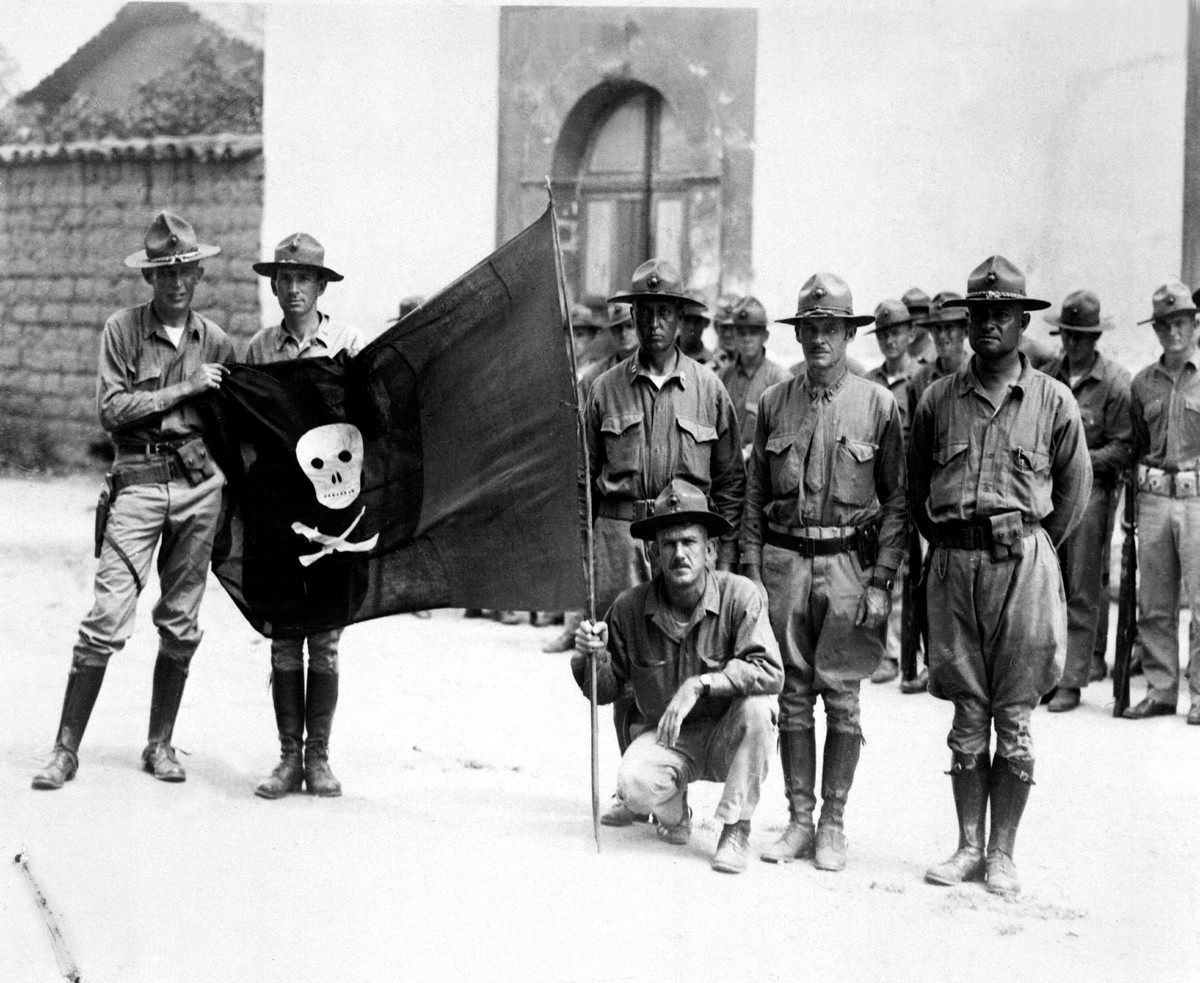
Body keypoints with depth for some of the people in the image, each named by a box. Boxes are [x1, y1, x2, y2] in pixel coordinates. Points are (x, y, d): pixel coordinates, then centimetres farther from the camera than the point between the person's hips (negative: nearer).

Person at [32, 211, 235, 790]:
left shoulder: (215, 340, 10)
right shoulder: (122, 330, 1)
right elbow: (112, 410, -7)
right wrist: (184, 389, -10)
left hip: (199, 482, 3)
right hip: (138, 482, -3)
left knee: (180, 624, 7)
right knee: (107, 620, -8)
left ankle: (160, 744, 19)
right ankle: (66, 748, 0)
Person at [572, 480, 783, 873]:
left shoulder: (739, 595, -18)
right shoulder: (630, 607, -10)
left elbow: (770, 672, -29)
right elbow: (606, 690, 2)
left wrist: (700, 684, -36)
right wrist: (595, 656, -20)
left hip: (729, 738, -1)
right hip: (667, 737, 1)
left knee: (756, 705, -33)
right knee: (634, 785, -29)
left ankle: (736, 830, -15)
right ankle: (674, 813, 11)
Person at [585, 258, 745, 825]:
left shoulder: (708, 390, 7)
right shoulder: (607, 389, 8)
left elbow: (731, 479, 9)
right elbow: (585, 476, 11)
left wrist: (726, 551, 3)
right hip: (620, 533, 1)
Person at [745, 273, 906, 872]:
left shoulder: (877, 404, 1)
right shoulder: (774, 403, 8)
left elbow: (896, 501, 1)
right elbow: (754, 496, 10)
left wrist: (881, 582, -6)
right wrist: (751, 571, 3)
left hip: (848, 561, -2)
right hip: (784, 560, 2)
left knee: (841, 697, 1)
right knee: (793, 695, 6)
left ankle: (833, 824, 11)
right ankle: (799, 820, 15)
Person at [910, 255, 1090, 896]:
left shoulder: (1053, 401, 3)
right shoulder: (937, 400, 7)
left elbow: (1074, 490, 11)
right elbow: (915, 488, 17)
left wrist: (1033, 550, 7)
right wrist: (945, 542, 11)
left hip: (1022, 563, -1)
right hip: (952, 565, 2)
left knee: (1015, 719, 2)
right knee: (967, 716, 7)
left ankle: (1002, 852, 10)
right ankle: (967, 847, 15)